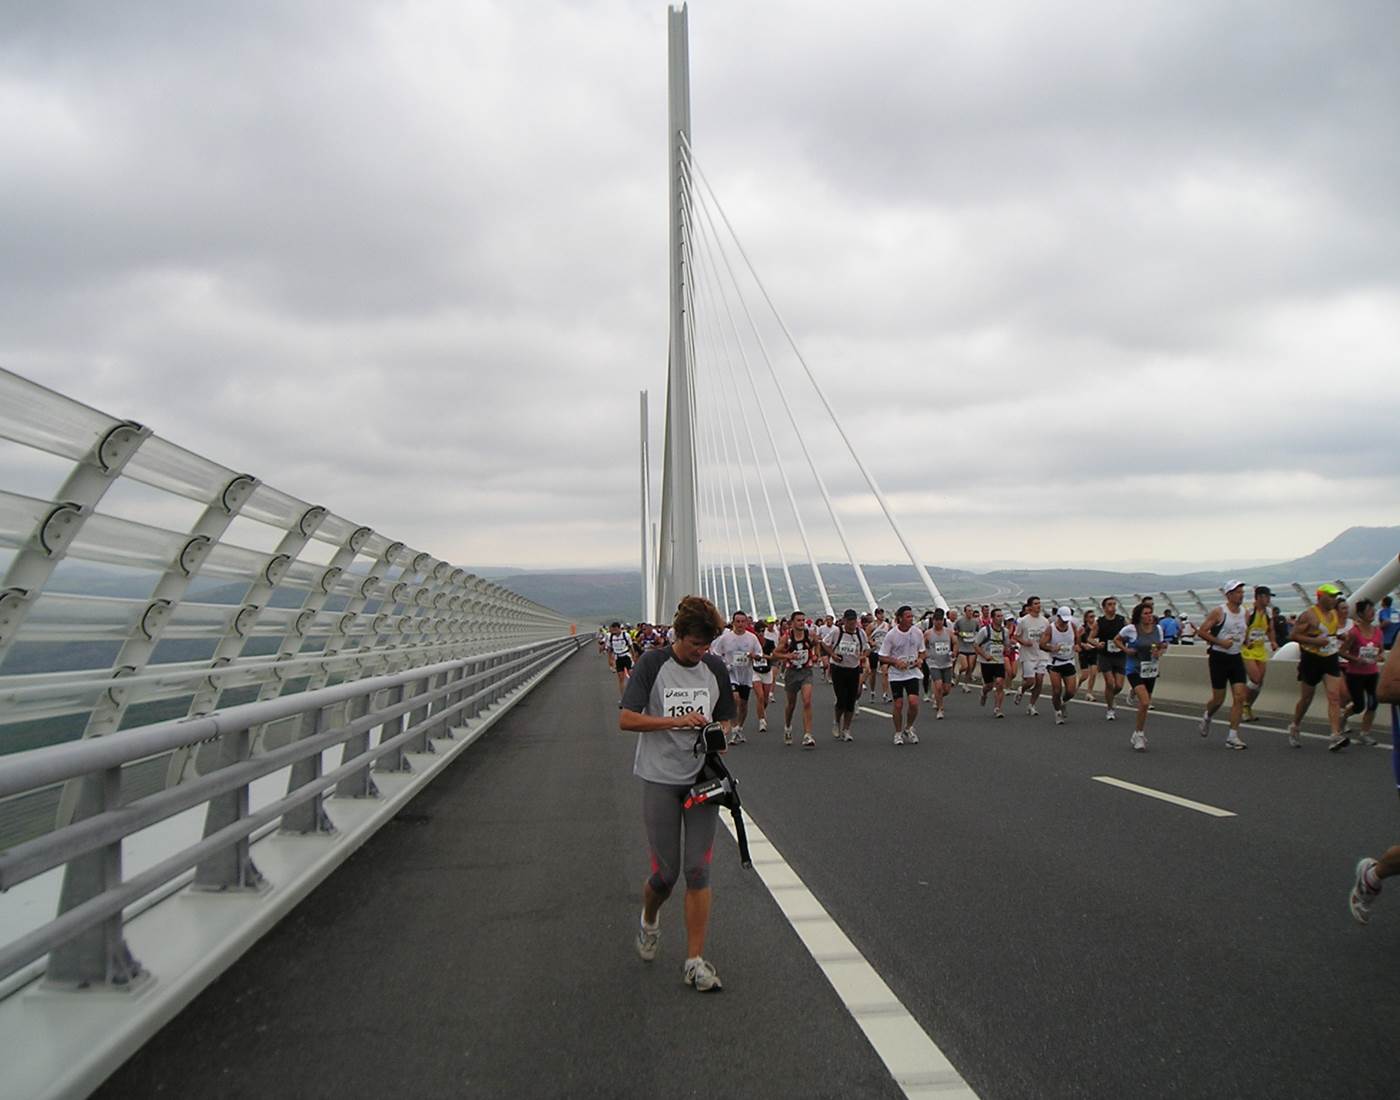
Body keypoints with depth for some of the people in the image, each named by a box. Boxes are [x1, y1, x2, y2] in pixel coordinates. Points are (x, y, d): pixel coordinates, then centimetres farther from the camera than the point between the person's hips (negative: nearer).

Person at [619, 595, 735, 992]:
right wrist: (678, 721, -21)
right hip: (660, 779, -3)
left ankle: (695, 961, 9)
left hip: (702, 778, 3)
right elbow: (627, 719, -13)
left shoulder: (715, 668, 5)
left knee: (698, 870, -1)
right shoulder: (653, 663, -8)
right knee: (666, 872, 1)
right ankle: (649, 920, 35)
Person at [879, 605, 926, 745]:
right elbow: (882, 657, -6)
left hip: (913, 672, 2)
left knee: (914, 702, -11)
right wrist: (897, 662, -20)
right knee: (898, 705, 1)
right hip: (896, 674, -2)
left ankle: (909, 728, 14)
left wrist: (920, 659, -8)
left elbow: (922, 651, 13)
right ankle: (898, 733, 20)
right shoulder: (891, 635, -11)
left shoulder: (918, 632, -2)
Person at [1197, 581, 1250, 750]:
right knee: (1218, 698, 2)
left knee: (1239, 697, -6)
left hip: (1236, 658, 5)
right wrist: (1220, 642, -19)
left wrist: (1245, 641, 8)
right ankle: (1207, 716, 36)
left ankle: (1232, 737, -2)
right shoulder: (1219, 612, -10)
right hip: (1219, 657, -5)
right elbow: (1202, 631, -12)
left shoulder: (1244, 612, 7)